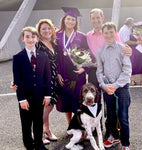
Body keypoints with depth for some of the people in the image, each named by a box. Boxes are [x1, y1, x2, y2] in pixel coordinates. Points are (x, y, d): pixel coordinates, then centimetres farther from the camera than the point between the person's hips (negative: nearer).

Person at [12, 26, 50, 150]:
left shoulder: (43, 56, 4)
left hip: (40, 97, 2)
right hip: (26, 97, -2)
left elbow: (47, 76, 4)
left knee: (39, 122, 15)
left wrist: (47, 94, -2)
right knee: (26, 124, 11)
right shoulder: (17, 58, -4)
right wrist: (22, 99, -12)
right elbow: (17, 80, -7)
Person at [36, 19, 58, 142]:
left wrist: (59, 75, 11)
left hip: (54, 80, 7)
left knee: (49, 105, 14)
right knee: (46, 106, -4)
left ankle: (47, 130, 30)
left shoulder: (54, 44, 13)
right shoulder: (37, 45, -9)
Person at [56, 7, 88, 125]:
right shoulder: (58, 36, 4)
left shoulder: (81, 37, 2)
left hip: (77, 73, -1)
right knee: (66, 100, 10)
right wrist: (57, 73, -5)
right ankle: (70, 126, 27)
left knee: (78, 99, 1)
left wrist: (83, 68, -12)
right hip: (63, 74, 2)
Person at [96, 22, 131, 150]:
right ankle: (115, 137, 35)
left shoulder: (122, 49, -3)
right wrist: (104, 85, -7)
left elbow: (127, 70, -6)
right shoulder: (100, 51, 7)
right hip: (107, 87, 3)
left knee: (123, 118, -3)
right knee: (110, 115, 14)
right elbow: (99, 71, 9)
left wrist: (115, 85, -13)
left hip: (121, 86, -3)